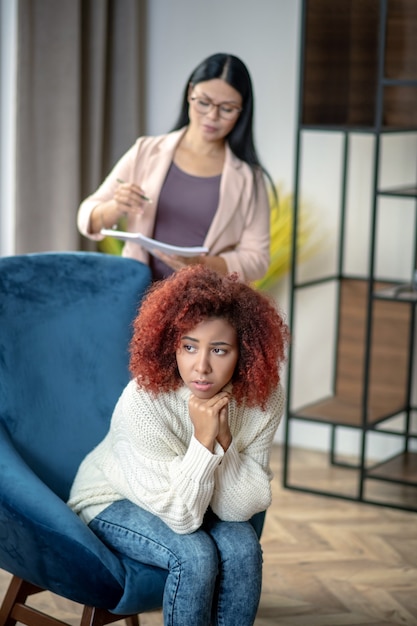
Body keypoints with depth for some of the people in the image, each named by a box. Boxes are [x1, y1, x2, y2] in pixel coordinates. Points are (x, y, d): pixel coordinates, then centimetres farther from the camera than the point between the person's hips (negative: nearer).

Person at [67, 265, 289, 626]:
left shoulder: (264, 398, -22)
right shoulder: (143, 402, -33)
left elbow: (242, 508, -20)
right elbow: (180, 517, -29)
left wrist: (224, 440, -34)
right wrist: (203, 441, -41)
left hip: (190, 502, 4)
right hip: (113, 502, -3)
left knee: (242, 546, -25)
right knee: (195, 555, -29)